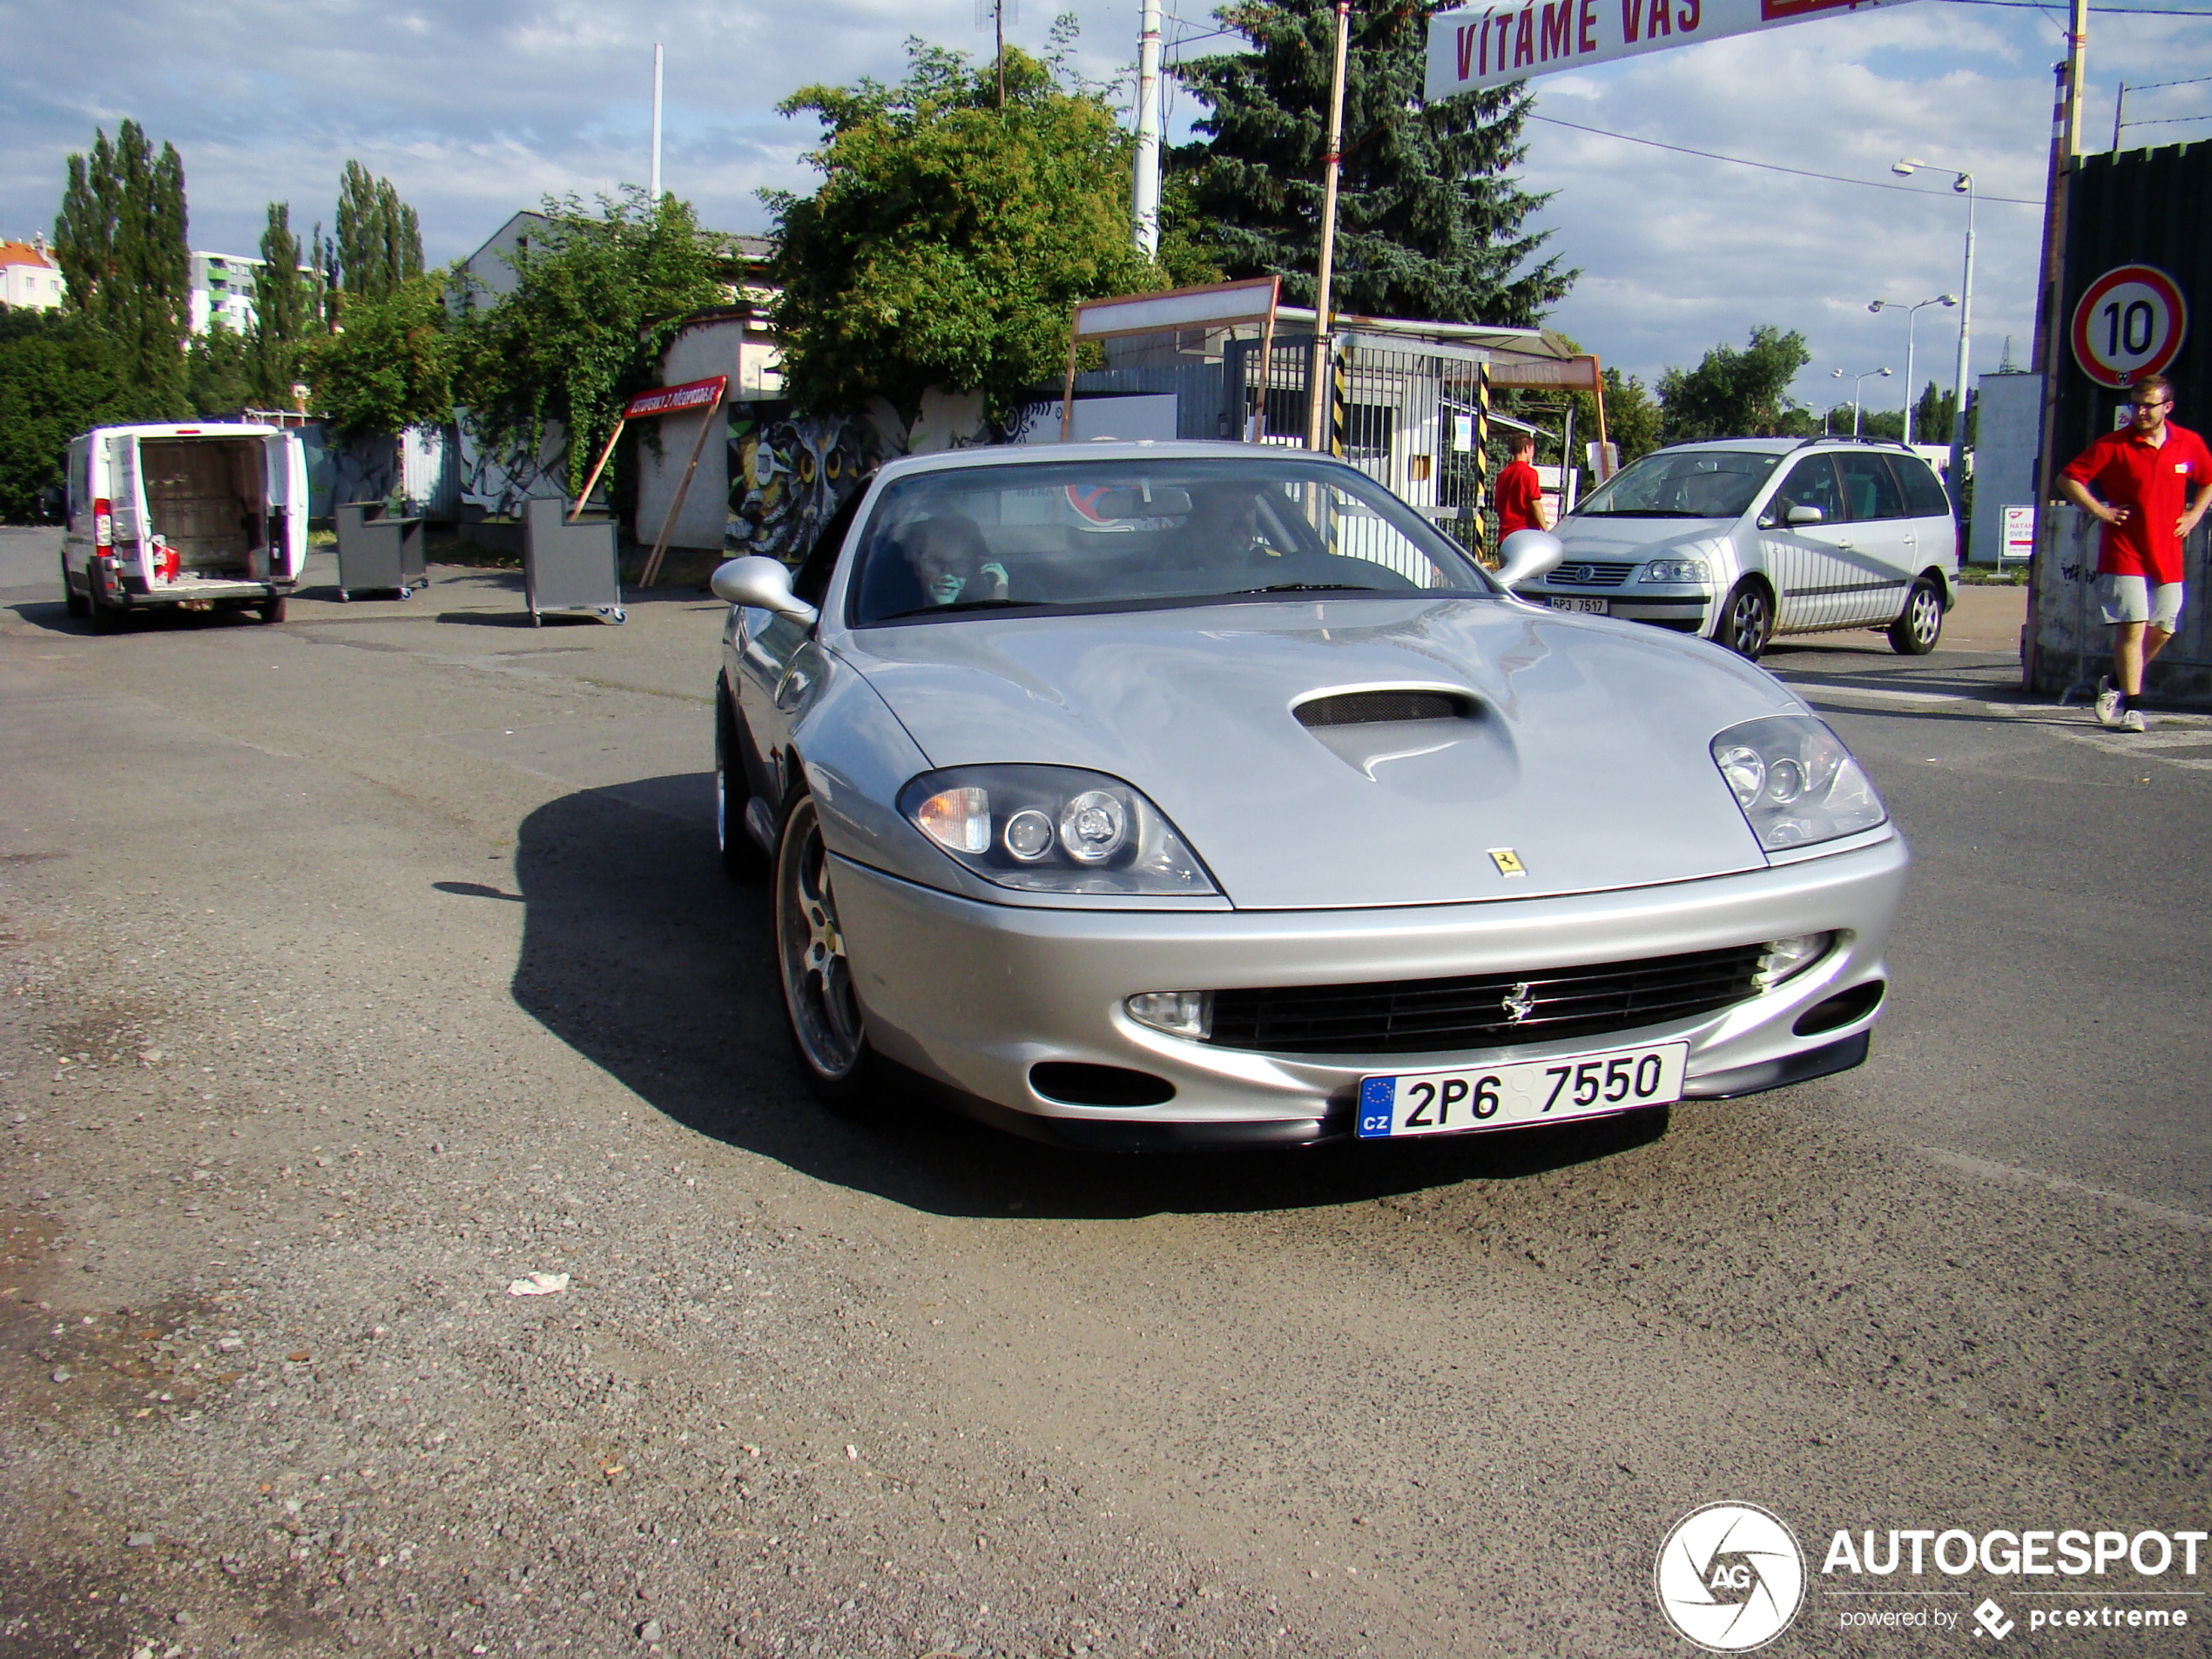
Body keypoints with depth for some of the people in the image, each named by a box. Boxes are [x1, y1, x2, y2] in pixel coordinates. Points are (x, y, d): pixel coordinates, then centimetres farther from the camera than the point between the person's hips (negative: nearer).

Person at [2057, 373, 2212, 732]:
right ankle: (2129, 706, -5)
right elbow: (2068, 478, -4)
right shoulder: (2113, 445, -6)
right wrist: (2100, 511, -10)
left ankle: (2117, 684, 28)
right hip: (2124, 554, -4)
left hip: (2167, 554, 5)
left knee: (2162, 630, 8)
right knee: (2133, 627, -11)